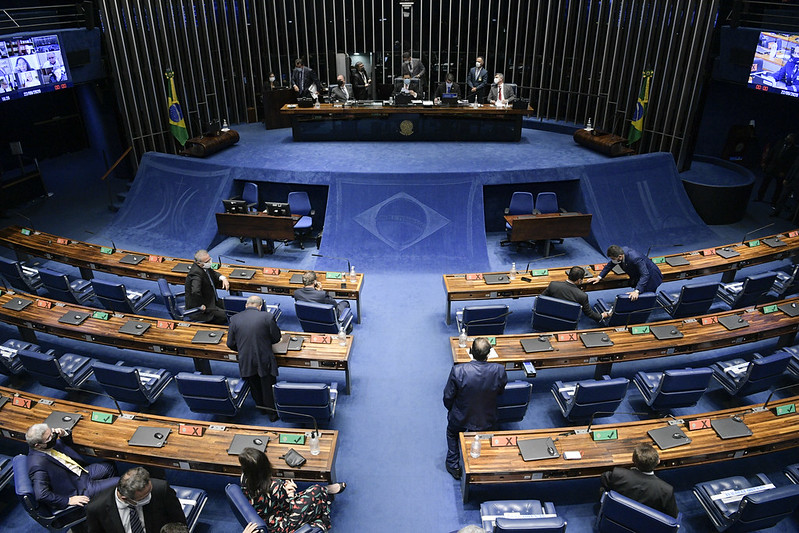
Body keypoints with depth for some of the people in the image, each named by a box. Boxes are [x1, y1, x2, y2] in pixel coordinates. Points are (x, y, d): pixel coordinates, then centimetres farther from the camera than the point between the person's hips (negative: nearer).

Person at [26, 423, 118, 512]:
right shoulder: (37, 463, -29)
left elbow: (68, 444, 17)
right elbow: (41, 495, -32)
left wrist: (64, 434, -6)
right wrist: (68, 500, -25)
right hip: (77, 490, -9)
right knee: (117, 484, -10)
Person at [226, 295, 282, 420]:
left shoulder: (234, 319, -6)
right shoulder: (267, 317, -14)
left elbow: (230, 344, 1)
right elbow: (276, 338, -3)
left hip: (245, 363, 2)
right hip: (264, 362, -2)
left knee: (255, 389, 25)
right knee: (268, 390, 18)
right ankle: (272, 413, 33)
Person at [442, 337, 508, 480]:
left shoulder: (458, 371, -31)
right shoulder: (499, 370, -26)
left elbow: (448, 397, -16)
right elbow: (501, 392, -4)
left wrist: (451, 409, 6)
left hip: (460, 420, -1)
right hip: (487, 422, 2)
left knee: (451, 433, 34)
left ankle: (453, 466, 42)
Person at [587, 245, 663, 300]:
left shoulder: (635, 258, -42)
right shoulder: (620, 252, -19)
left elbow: (645, 275, -43)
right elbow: (610, 264, -1)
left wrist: (637, 291, -53)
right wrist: (599, 277, -7)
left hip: (650, 278, -7)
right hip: (637, 277, 7)